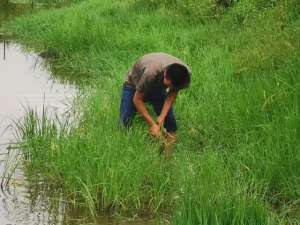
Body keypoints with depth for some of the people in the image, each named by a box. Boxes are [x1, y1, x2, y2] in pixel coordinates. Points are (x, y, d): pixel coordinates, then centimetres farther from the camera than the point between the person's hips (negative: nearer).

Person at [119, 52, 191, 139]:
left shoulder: (185, 74, -31)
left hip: (158, 87, 3)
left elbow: (173, 93, -12)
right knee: (124, 124, -11)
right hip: (134, 86, -3)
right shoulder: (151, 73, -44)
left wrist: (162, 116, -24)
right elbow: (137, 99, -30)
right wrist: (152, 125, -32)